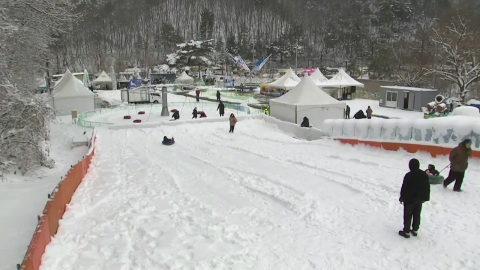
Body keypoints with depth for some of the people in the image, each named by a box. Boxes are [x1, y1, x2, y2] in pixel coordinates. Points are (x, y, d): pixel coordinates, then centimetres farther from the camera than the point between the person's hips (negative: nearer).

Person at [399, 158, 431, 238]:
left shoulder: (409, 175, -21)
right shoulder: (424, 174, -1)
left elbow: (404, 188, -17)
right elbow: (427, 187, 7)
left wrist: (402, 198, -5)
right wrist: (425, 197, 17)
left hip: (409, 199, -6)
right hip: (420, 198, 6)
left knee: (407, 216, 5)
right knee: (417, 215, 17)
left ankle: (406, 232, 11)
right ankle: (415, 230, 27)